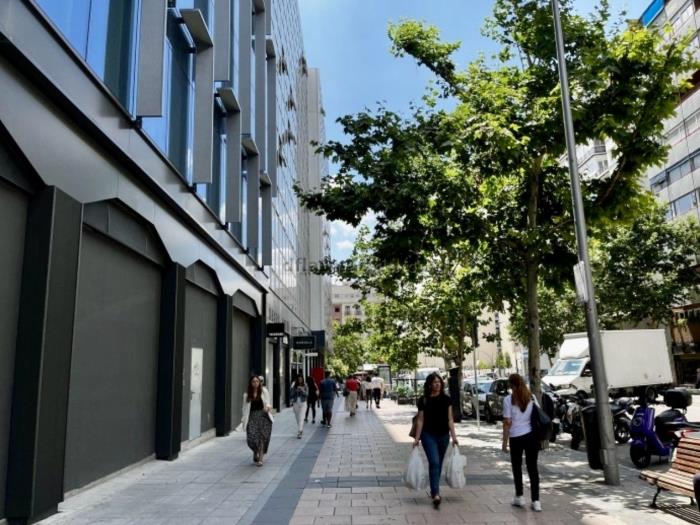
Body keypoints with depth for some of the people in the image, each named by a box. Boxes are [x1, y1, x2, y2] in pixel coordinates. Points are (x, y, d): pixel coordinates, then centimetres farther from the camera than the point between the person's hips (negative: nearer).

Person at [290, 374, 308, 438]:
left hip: (303, 403, -2)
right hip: (295, 403, 2)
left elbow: (307, 394, -6)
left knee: (301, 418, -11)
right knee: (297, 418, 11)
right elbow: (291, 394, 4)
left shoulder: (305, 386, -1)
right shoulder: (294, 386, 0)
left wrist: (303, 390, -22)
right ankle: (301, 429, 31)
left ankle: (299, 432, -15)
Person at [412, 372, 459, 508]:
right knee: (434, 462, -13)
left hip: (443, 436, 3)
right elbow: (420, 420, -2)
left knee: (438, 464, 13)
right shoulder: (423, 400, -5)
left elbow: (450, 419, 4)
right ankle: (436, 494, -15)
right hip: (428, 435, -3)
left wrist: (453, 436, -2)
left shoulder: (446, 399, 2)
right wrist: (417, 438, -5)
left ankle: (434, 490, 30)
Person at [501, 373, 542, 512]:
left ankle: (519, 497, 22)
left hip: (516, 437, -3)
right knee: (532, 467, 8)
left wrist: (505, 441, -2)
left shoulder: (509, 399, -8)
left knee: (517, 467, 15)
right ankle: (536, 501, 7)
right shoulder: (531, 397, 4)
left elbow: (507, 422, -9)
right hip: (532, 435, 3)